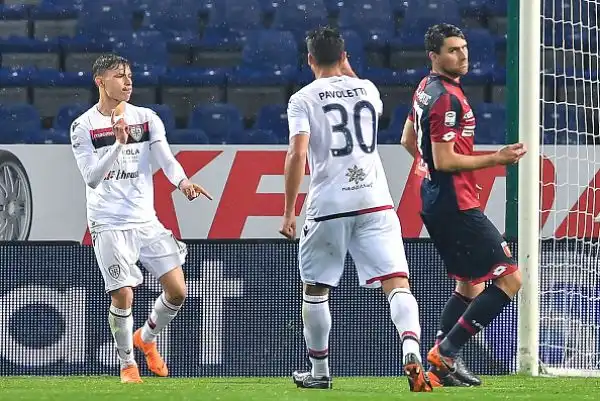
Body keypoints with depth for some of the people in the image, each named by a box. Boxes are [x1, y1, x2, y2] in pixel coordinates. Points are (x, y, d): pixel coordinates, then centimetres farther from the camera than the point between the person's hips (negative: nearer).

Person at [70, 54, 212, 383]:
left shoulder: (147, 119, 6)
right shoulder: (83, 127, -4)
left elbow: (166, 159, -4)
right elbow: (92, 178, -13)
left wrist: (182, 181, -25)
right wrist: (118, 143, -26)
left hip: (146, 220, 4)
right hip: (109, 224, -4)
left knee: (177, 291, -2)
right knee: (122, 296, -12)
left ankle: (146, 338, 26)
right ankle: (127, 364, 10)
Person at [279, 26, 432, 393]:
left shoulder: (303, 99, 1)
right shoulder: (367, 89, 12)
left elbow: (297, 154, -10)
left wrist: (288, 212, -6)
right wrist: (347, 72, 39)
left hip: (328, 206, -2)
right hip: (375, 203, 2)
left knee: (315, 289, 16)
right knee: (397, 282, -7)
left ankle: (319, 372, 25)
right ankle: (412, 352, -32)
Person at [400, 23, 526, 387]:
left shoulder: (426, 89, 13)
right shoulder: (447, 98, -18)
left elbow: (408, 140, 25)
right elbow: (445, 160, -21)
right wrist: (496, 159, -16)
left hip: (436, 202, 11)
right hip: (455, 205, -11)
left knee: (470, 286, 19)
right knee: (509, 279, -10)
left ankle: (441, 366, 15)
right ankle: (447, 352, -10)